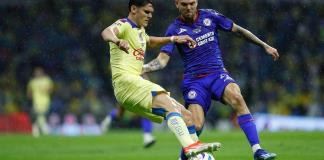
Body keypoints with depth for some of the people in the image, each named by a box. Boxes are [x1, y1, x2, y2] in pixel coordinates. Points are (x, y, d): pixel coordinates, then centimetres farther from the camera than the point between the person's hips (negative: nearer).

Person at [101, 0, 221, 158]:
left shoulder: (139, 30, 25)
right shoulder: (124, 25, -3)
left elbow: (149, 41, 49)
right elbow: (106, 32, -27)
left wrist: (173, 38, 36)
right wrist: (118, 40, -51)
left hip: (137, 82, 10)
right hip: (126, 81, -10)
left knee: (185, 114, 6)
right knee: (170, 106, -30)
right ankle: (190, 146, -47)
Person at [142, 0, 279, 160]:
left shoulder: (209, 16, 3)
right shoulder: (174, 29, -2)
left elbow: (238, 30, 13)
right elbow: (162, 60, -8)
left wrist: (265, 46, 14)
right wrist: (142, 68, -26)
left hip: (218, 74, 1)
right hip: (194, 81, -1)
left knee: (237, 98, -30)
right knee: (195, 126, -16)